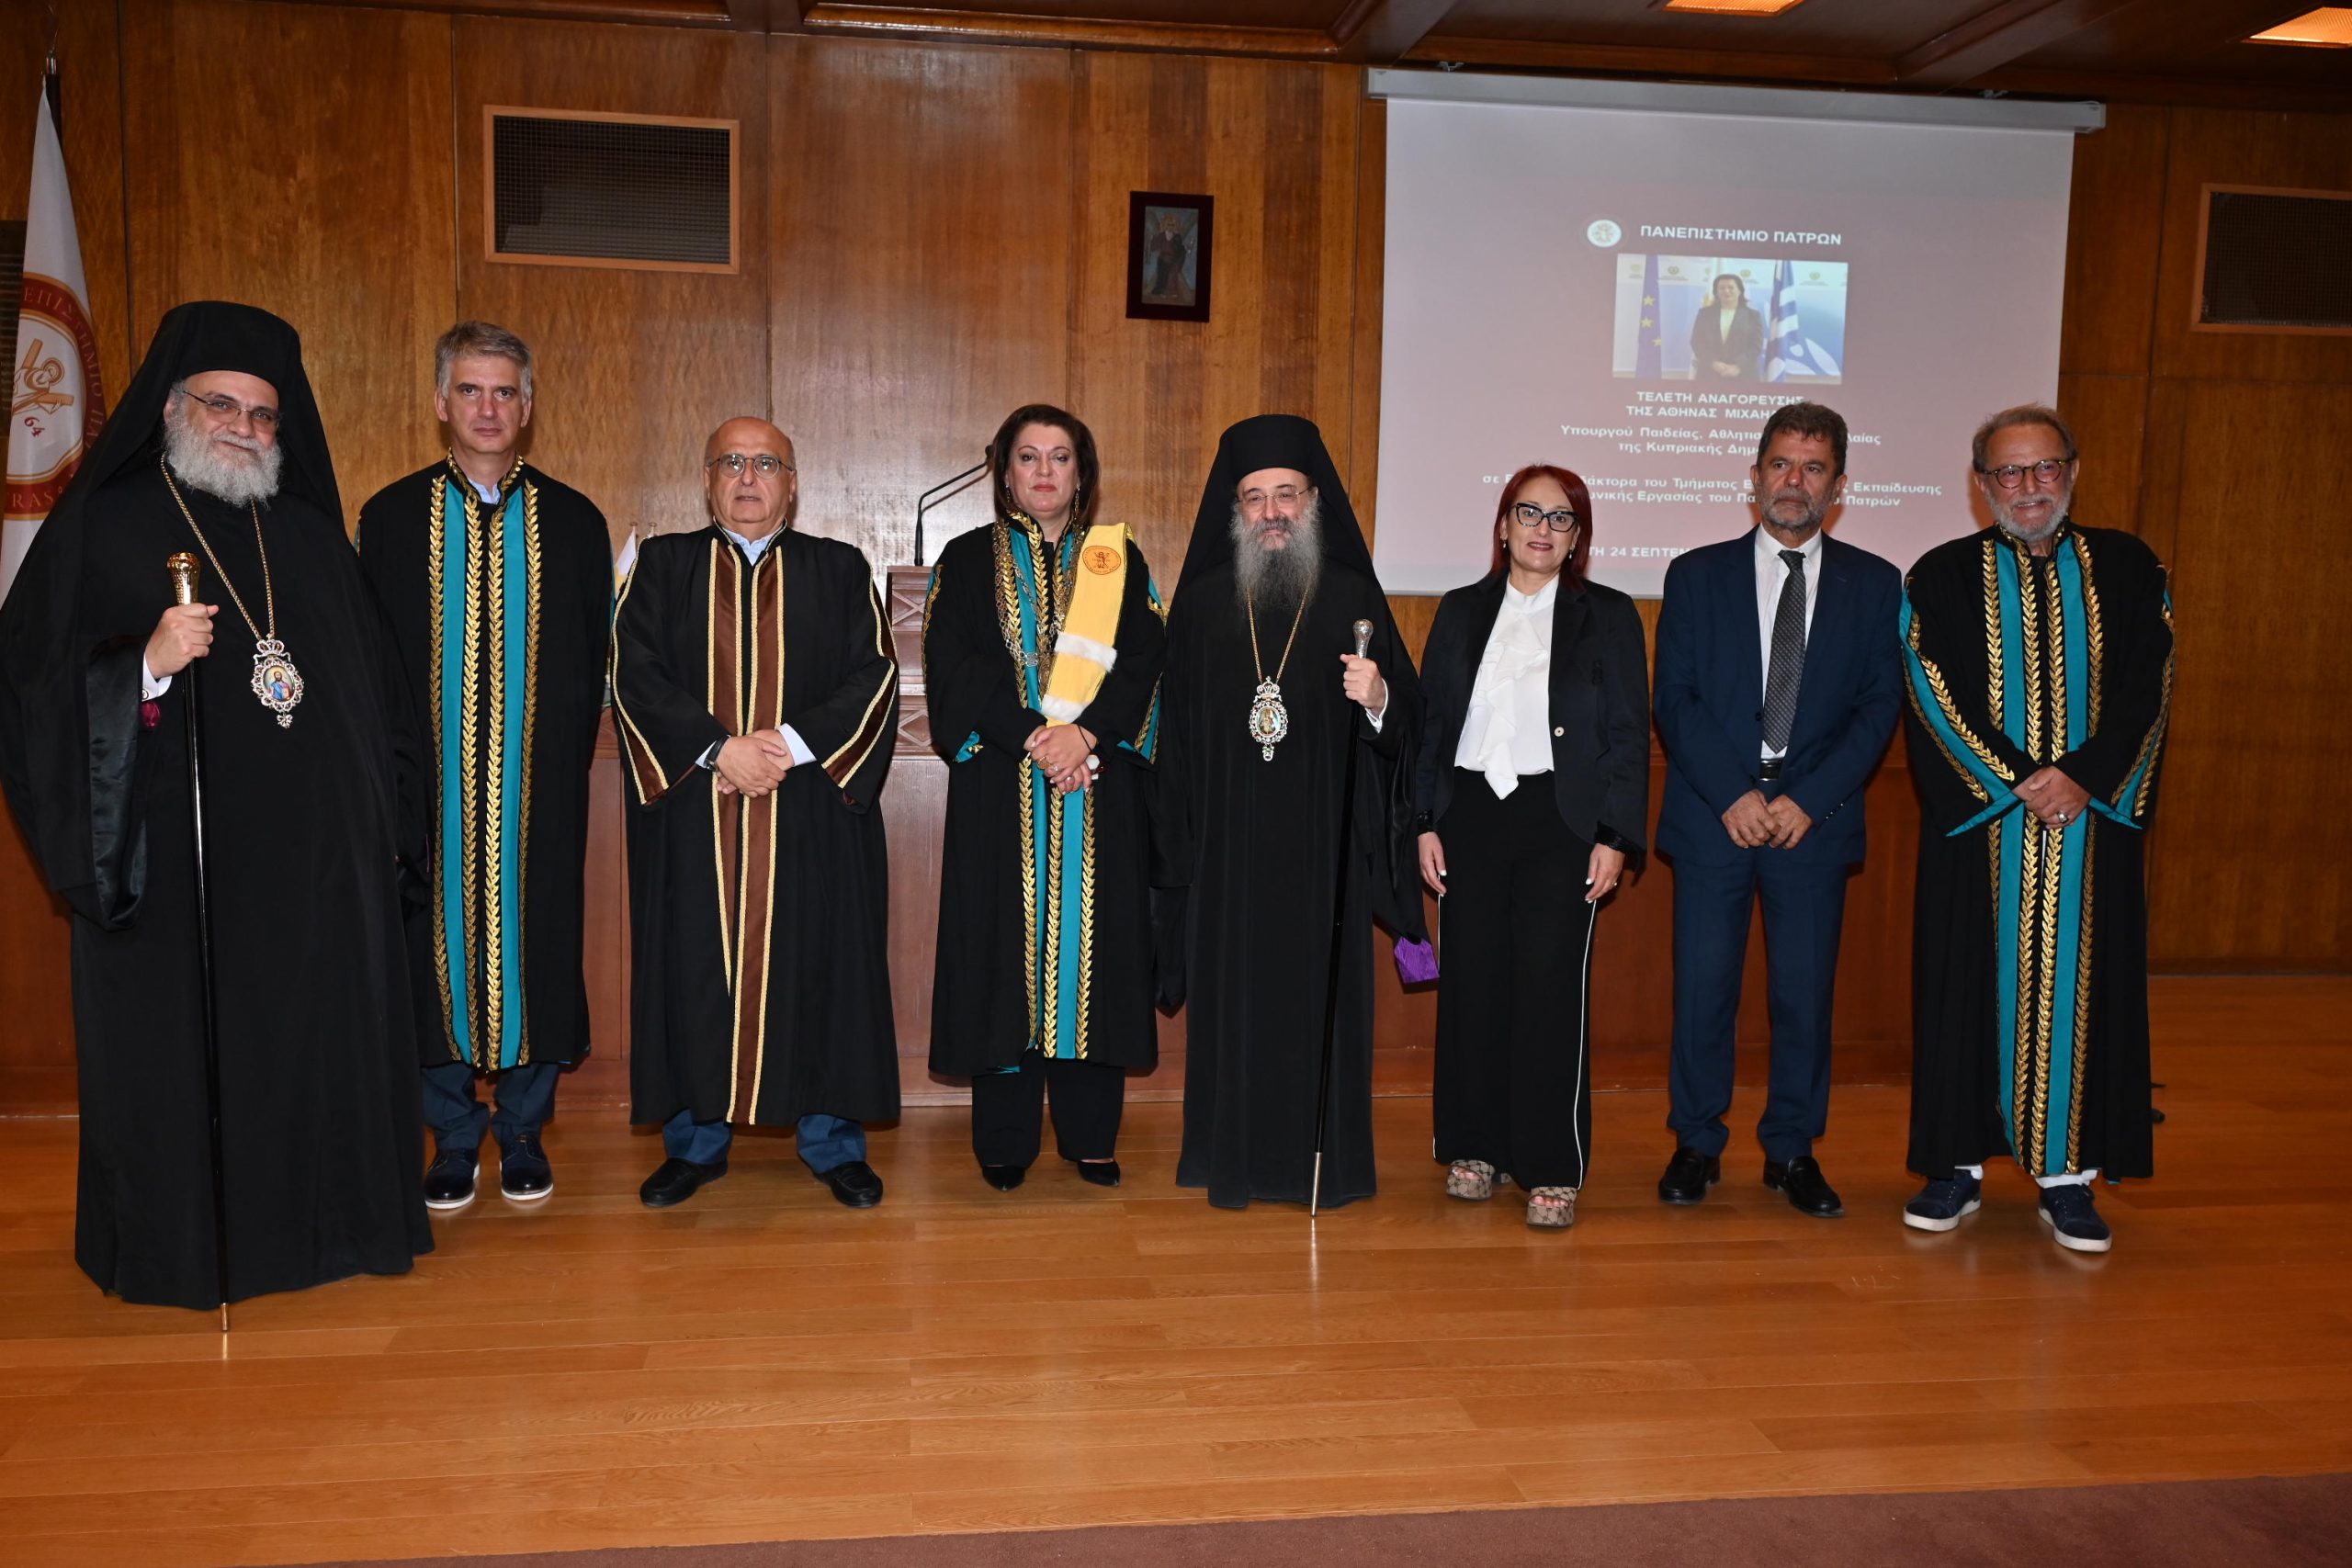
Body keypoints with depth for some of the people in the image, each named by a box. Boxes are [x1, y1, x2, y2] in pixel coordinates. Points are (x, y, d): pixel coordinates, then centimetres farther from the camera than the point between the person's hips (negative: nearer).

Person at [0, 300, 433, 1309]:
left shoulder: (312, 538, 13)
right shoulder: (98, 528, 1)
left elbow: (375, 693, 15)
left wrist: (389, 829, 10)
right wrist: (144, 665, -23)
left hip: (315, 858, 4)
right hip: (170, 857, -3)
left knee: (318, 1036, 7)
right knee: (179, 1047, 3)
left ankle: (318, 1221, 22)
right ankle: (182, 1242, 18)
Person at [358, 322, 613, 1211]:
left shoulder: (575, 521, 6)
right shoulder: (390, 517, 6)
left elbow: (592, 659, 6)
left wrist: (568, 762, -1)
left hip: (539, 788, 0)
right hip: (430, 782, 0)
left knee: (535, 942, 3)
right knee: (438, 940, 4)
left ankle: (523, 1129, 19)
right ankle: (455, 1137, 18)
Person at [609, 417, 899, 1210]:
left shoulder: (840, 570, 9)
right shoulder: (663, 565, 10)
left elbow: (874, 675, 0)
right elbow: (635, 675, -1)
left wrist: (794, 744, -14)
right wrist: (717, 748, -14)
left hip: (813, 810, 0)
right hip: (692, 811, 1)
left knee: (821, 963, 2)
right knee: (695, 968, 4)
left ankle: (834, 1141, 14)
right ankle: (696, 1140, 18)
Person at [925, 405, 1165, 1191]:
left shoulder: (1120, 560, 12)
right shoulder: (968, 560, 8)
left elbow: (1144, 662, 1)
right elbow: (953, 667, -4)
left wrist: (1086, 732, -15)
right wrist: (1033, 735, -16)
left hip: (1100, 792, 1)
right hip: (999, 791, -1)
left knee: (1091, 941, 2)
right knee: (1006, 941, -1)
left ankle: (1090, 1131, 11)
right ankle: (1005, 1137, 8)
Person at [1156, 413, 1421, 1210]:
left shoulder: (1352, 595, 3)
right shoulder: (1203, 601, 6)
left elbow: (1406, 722, 0)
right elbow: (1178, 728, 7)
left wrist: (1379, 698, -22)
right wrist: (1177, 841, 4)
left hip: (1321, 837, -1)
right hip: (1229, 838, 1)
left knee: (1319, 986, 3)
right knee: (1233, 989, 4)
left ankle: (1324, 1159, 15)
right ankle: (1233, 1160, 16)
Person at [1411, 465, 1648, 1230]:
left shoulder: (1609, 616, 5)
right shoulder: (1461, 612, 11)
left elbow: (1628, 735, 1)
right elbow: (1430, 722, 10)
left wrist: (1616, 837, -7)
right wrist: (1425, 822, 2)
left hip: (1561, 822, -2)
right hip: (1471, 815, 2)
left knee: (1552, 987, -5)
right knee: (1473, 981, 4)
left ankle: (1553, 1169, 4)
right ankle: (1474, 1148, 17)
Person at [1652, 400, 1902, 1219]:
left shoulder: (1874, 585, 8)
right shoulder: (1697, 575, 6)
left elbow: (1879, 707, 2)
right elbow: (1675, 699, -1)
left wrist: (1807, 799, -10)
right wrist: (1734, 794, -12)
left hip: (1814, 819, 1)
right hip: (1713, 815, -1)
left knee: (1806, 991, 5)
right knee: (1703, 988, 3)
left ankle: (1792, 1149, 20)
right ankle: (1697, 1143, 17)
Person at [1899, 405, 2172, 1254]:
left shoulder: (2127, 569, 7)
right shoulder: (1943, 577, 2)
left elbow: (2147, 691, 0)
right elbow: (1937, 699, -7)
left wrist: (2084, 777, -13)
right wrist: (2019, 782, -14)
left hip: (2094, 819, 1)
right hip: (1977, 823, -1)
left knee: (2078, 985, 4)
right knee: (1970, 985, 4)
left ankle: (2066, 1172, 14)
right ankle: (1959, 1162, 15)